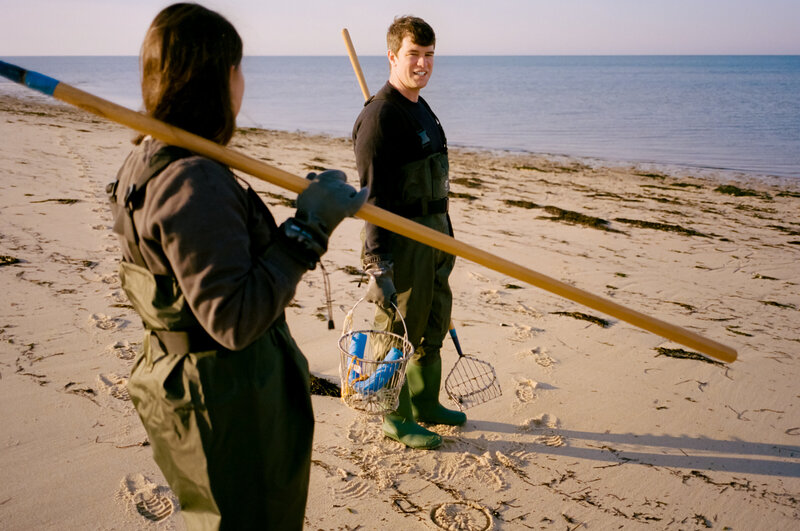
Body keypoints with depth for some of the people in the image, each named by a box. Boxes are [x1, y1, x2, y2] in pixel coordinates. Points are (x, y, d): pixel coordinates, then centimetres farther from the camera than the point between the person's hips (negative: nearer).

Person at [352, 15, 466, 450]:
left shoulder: (422, 110, 13)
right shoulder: (379, 116, -17)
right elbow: (374, 196, -22)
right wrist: (378, 268, -27)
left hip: (433, 235, 9)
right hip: (400, 239, -9)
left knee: (433, 328, 19)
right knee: (400, 332, 4)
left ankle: (425, 404, 36)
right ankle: (396, 418, 21)